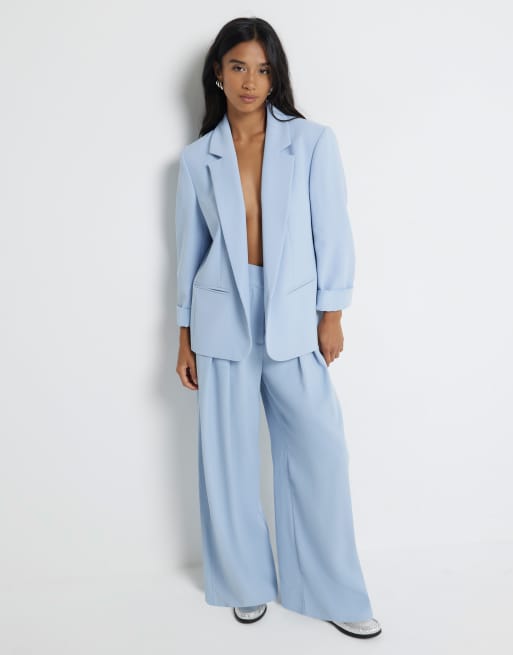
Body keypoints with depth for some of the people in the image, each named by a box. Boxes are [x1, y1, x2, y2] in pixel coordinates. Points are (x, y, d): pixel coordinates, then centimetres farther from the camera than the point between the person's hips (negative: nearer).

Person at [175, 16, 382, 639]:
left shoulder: (313, 141, 1)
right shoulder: (198, 158, 5)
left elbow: (332, 232, 1)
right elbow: (190, 248, 8)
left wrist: (332, 315, -3)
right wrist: (185, 335, 7)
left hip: (294, 319, -1)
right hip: (224, 319, 1)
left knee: (320, 454, 0)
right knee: (228, 460, 7)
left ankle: (335, 596, 20)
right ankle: (247, 585, 28)